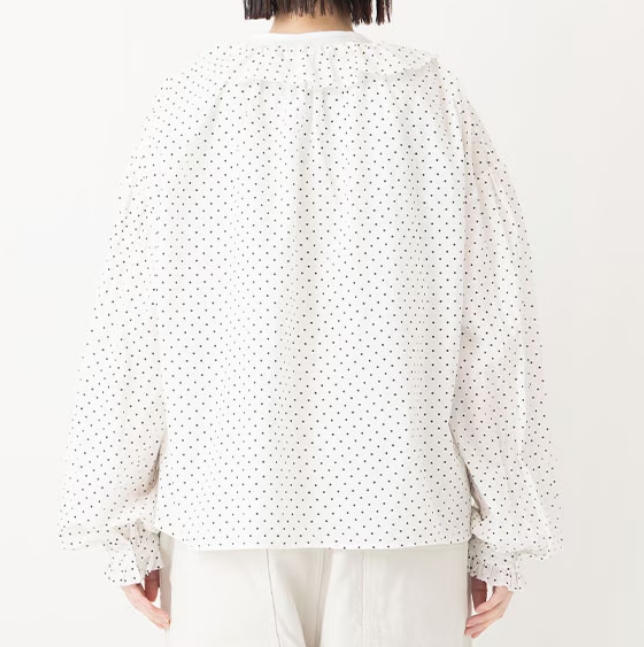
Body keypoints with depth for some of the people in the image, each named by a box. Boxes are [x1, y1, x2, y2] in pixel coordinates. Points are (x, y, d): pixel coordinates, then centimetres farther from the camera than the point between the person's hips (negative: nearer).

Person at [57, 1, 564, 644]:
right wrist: (504, 531, 3)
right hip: (399, 514, 1)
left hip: (229, 503, 0)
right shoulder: (434, 97, -5)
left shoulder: (194, 98, -6)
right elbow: (494, 328, -7)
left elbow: (133, 325, -7)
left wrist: (127, 523, 4)